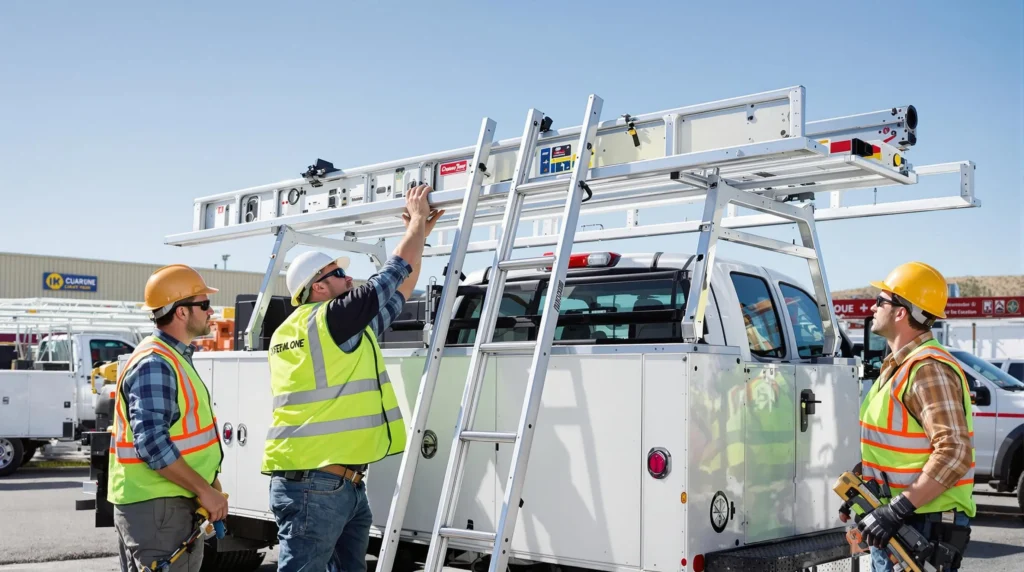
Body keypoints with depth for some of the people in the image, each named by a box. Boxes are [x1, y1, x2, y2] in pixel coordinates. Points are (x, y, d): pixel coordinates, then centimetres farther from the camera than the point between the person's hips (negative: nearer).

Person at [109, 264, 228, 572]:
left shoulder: (176, 358, 15)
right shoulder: (154, 364, -17)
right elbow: (152, 444, -25)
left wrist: (209, 484, 17)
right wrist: (205, 490, -20)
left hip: (173, 501, 10)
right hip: (155, 506, -10)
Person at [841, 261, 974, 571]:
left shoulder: (928, 369, -19)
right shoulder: (898, 365, 15)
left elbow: (954, 453, -27)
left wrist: (897, 510, -28)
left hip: (924, 526, -10)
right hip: (892, 525, 10)